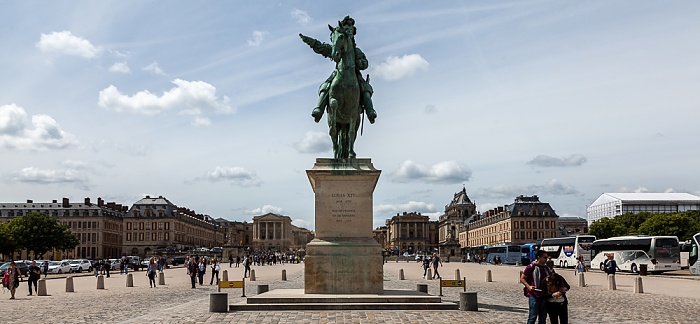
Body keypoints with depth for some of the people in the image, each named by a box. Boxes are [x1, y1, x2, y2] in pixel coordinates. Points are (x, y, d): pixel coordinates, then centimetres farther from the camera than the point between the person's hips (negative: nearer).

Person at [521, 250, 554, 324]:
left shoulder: (546, 268, 11)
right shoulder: (531, 267, -7)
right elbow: (522, 278, -4)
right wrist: (528, 286, -19)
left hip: (544, 296, 7)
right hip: (534, 295, -7)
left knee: (543, 318, 12)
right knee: (533, 317, -6)